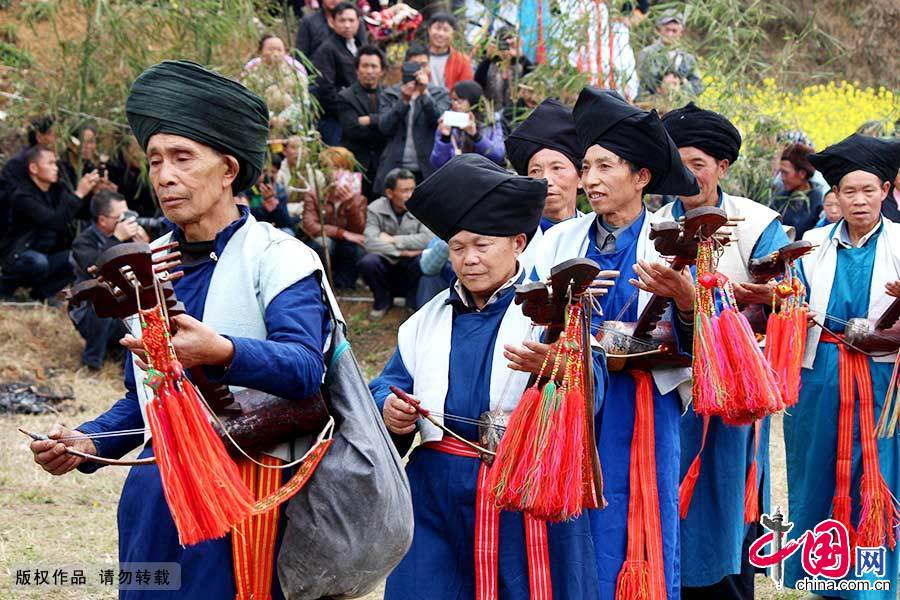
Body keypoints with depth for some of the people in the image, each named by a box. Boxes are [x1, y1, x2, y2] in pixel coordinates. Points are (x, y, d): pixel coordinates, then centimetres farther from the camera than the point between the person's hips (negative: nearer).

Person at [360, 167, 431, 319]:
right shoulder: (375, 210, -9)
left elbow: (429, 239, -24)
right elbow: (371, 243, -22)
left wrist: (394, 240, -20)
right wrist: (403, 252, -25)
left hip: (410, 269, 0)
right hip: (386, 264, 0)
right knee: (368, 262, -31)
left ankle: (413, 302, -2)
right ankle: (382, 301, 0)